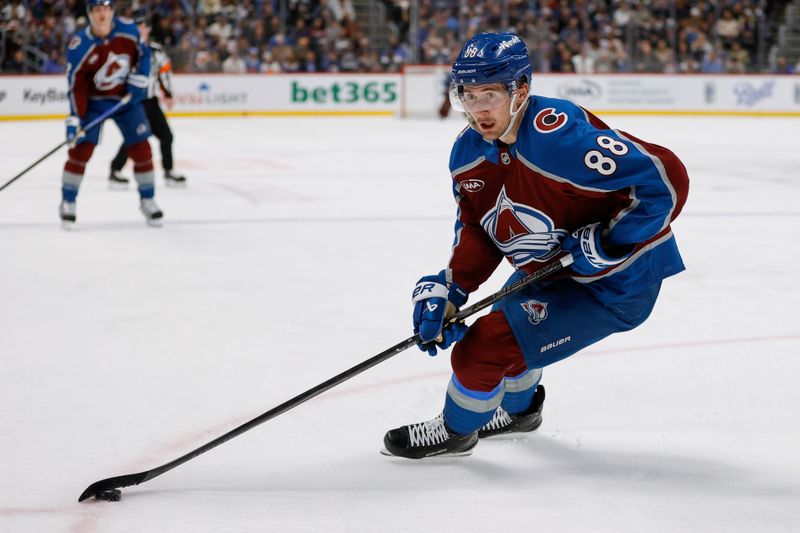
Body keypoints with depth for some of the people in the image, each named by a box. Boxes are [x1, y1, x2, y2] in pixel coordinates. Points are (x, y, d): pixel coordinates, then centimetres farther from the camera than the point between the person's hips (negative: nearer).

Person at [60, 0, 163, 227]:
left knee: (141, 149, 0)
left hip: (127, 97, 3)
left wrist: (138, 79, -8)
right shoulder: (79, 47, -22)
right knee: (80, 148, -10)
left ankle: (147, 201, 16)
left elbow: (142, 53, 3)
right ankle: (67, 204, 2)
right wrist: (75, 119, -24)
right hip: (93, 100, -2)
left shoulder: (129, 29, -15)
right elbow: (77, 87, -20)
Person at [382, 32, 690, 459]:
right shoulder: (470, 152, -6)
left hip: (616, 282, -9)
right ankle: (518, 410, 61)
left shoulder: (560, 136, -33)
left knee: (487, 343, -12)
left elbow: (666, 179, -33)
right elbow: (478, 232, 4)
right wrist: (446, 291, -10)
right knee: (507, 323, 30)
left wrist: (605, 244, -29)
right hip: (549, 271, 9)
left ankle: (455, 431, 17)